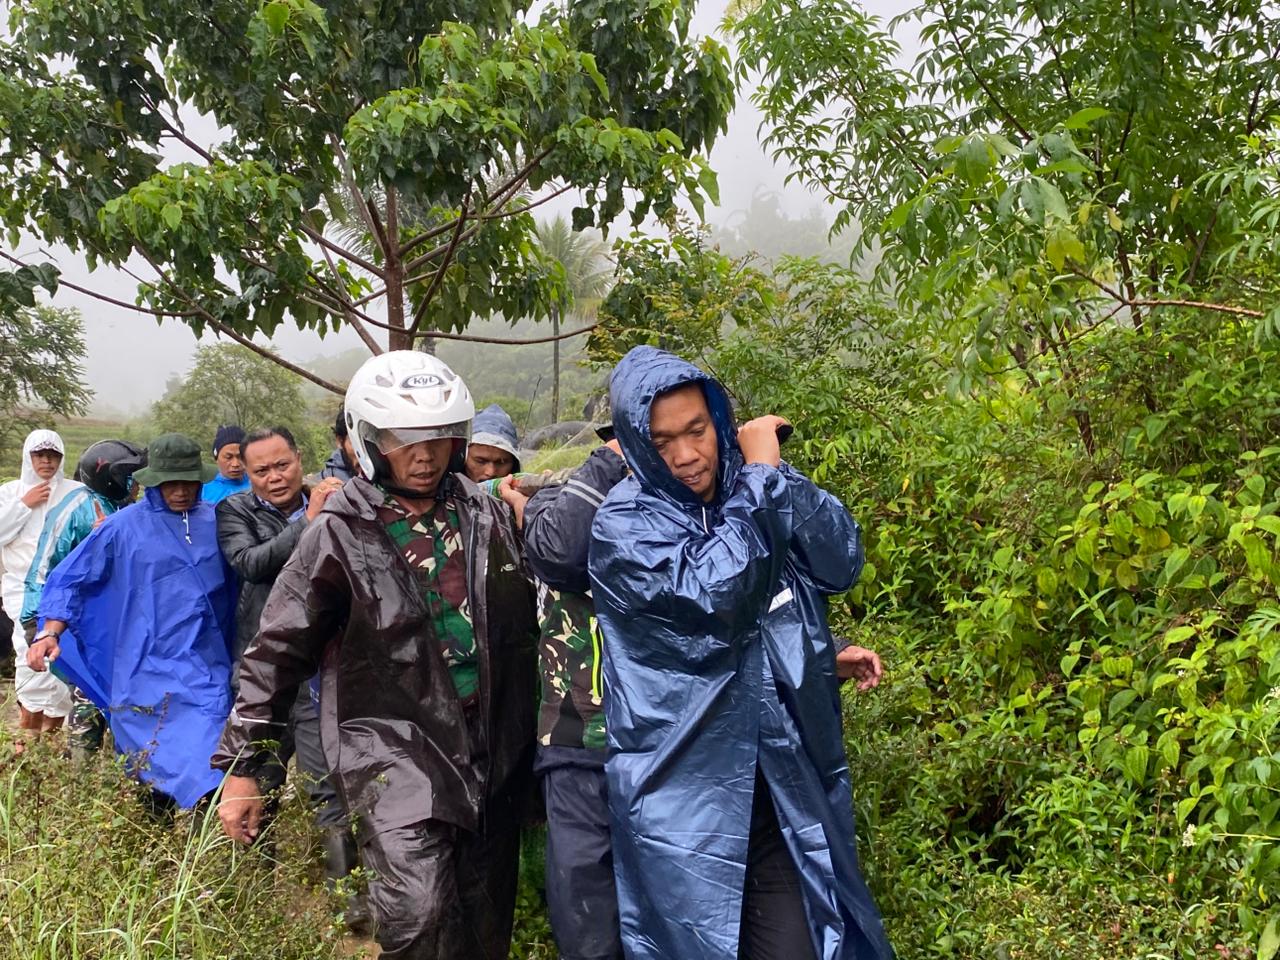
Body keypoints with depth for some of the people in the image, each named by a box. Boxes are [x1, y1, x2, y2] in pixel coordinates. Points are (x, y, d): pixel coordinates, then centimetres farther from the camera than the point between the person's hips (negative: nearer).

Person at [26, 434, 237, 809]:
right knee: (159, 788, 2)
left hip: (208, 672, 2)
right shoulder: (124, 527, -1)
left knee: (206, 770, -2)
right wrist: (49, 633, -9)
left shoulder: (217, 522, 6)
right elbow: (71, 579, 3)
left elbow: (234, 583, 18)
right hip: (147, 672, -2)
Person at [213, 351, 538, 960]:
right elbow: (277, 652, -2)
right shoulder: (339, 534, -6)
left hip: (492, 745, 4)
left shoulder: (486, 511, 5)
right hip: (393, 744, -4)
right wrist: (240, 766, -1)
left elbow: (522, 619, 17)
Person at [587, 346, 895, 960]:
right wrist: (759, 473, -15)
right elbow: (716, 591, -25)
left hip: (786, 790, 4)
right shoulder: (624, 524, -10)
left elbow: (842, 563, -6)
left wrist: (774, 471, -13)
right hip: (682, 800, -4)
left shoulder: (753, 497, 6)